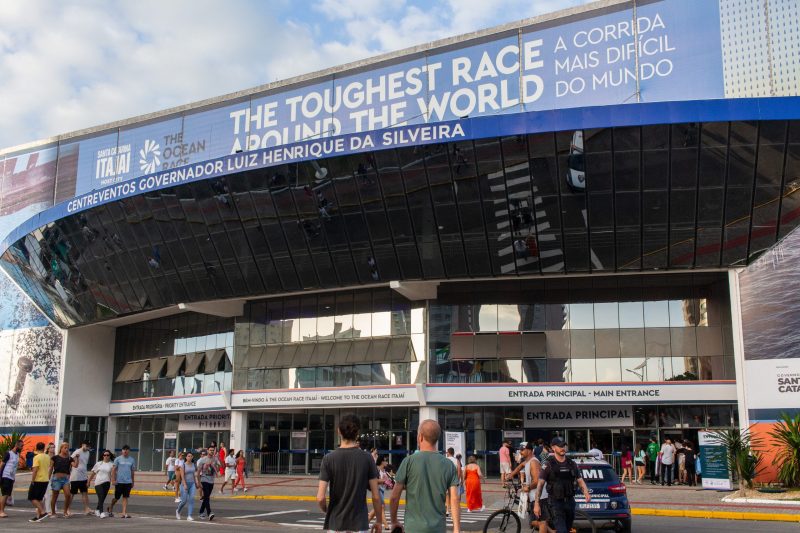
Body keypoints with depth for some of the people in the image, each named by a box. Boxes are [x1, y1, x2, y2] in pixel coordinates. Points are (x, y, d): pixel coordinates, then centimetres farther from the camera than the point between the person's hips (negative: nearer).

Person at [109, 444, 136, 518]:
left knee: (125, 497, 0)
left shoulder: (132, 460, 9)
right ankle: (110, 509, 30)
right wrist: (113, 480, -9)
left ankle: (124, 513, -1)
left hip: (128, 482, 2)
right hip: (119, 481, -2)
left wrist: (133, 482, 15)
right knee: (117, 498, 6)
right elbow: (113, 469, -2)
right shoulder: (118, 459, -1)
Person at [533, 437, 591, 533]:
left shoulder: (572, 464, 8)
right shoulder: (549, 465, -6)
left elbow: (580, 480, 8)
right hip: (556, 503, -5)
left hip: (570, 502, 5)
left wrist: (586, 493, -13)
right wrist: (536, 504, -12)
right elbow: (540, 484, -7)